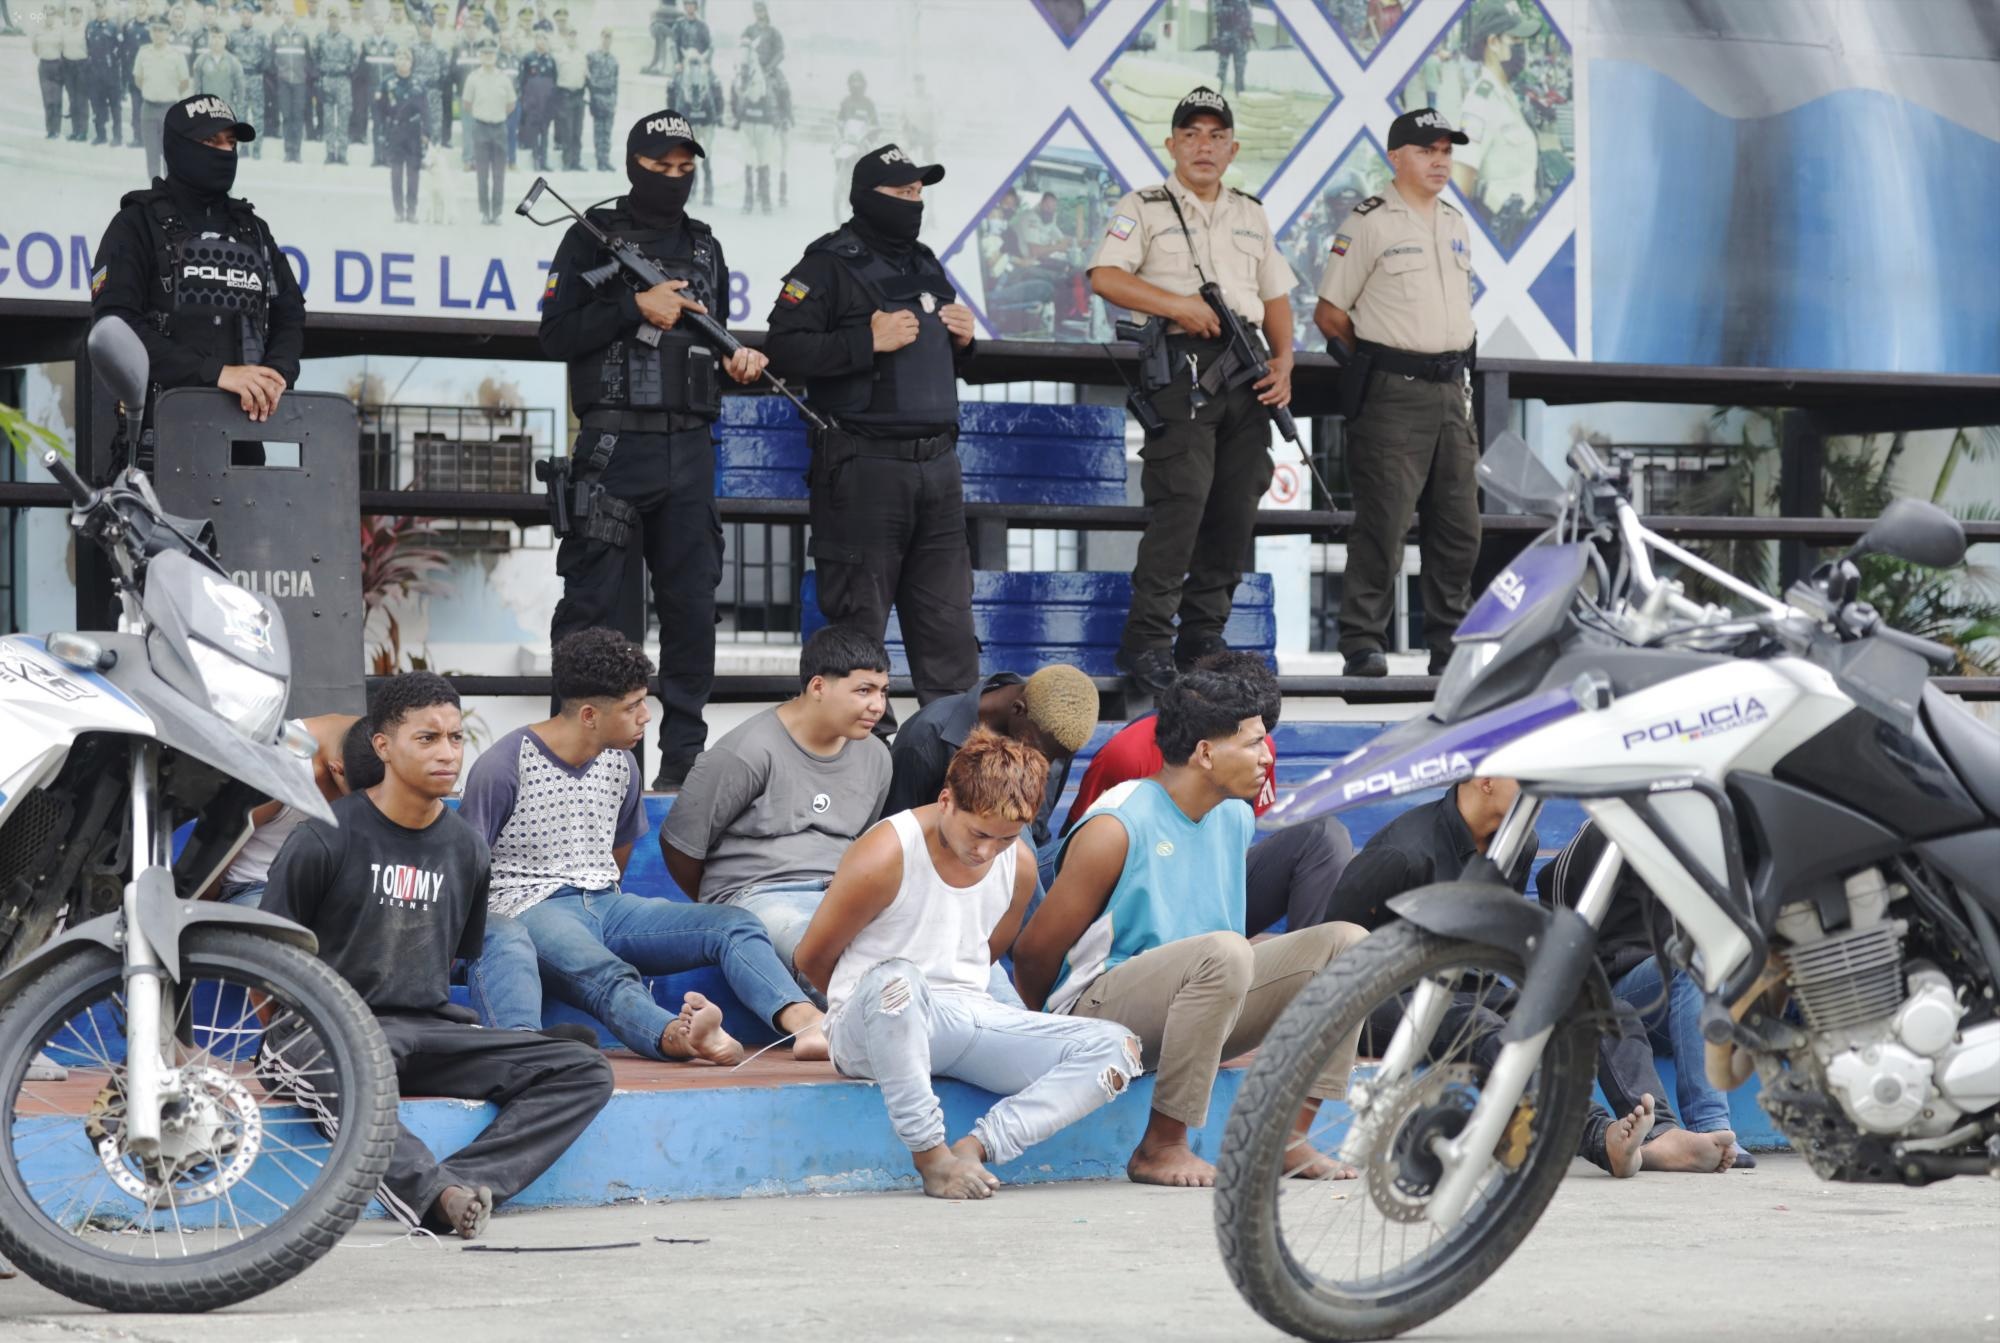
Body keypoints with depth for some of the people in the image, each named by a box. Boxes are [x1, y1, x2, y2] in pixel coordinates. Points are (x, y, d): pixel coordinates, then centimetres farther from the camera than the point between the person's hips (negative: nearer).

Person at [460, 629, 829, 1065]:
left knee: (736, 926, -17)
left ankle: (807, 1024, -42)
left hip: (604, 903, 7)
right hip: (530, 910, -7)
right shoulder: (504, 766, -7)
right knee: (611, 977, -40)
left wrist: (604, 902, 17)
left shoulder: (621, 765, 13)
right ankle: (677, 1035, -72)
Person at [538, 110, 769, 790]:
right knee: (598, 606, -6)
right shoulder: (593, 238, 2)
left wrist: (736, 359, 5)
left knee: (691, 603, 6)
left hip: (689, 447, 5)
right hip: (615, 446, -5)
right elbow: (556, 335, -6)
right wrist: (636, 308, -13)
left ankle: (683, 755, 11)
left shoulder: (704, 246, 18)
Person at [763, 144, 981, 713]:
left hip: (937, 467, 7)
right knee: (858, 621, -4)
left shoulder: (928, 269, 21)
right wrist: (869, 341, -18)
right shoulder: (828, 266, -3)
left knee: (948, 623, 7)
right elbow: (784, 350, -14)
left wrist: (962, 342, 10)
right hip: (864, 468, -7)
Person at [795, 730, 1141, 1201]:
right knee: (896, 979, -44)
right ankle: (928, 1152, -31)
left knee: (1116, 1048, -14)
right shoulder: (886, 857, -14)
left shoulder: (1020, 864, 5)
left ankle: (976, 1146, -28)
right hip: (868, 1033, -6)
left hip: (968, 1017, 6)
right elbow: (812, 959, -2)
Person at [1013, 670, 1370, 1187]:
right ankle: (1160, 1147, -28)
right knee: (1224, 952, -37)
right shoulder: (1116, 829, -15)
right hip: (1102, 1005, -8)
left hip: (1204, 1004, 8)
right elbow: (1034, 952, -10)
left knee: (1346, 943, -5)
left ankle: (1288, 1138, -10)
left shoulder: (1237, 818, 10)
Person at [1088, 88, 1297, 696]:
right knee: (1182, 501, -15)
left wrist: (1283, 361, 6)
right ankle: (1147, 642, -11)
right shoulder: (1145, 209, 4)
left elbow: (1275, 297, 23)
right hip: (1181, 365, -6)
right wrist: (1180, 305, -17)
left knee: (1236, 505, 4)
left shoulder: (1251, 214, 21)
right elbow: (1105, 277, -10)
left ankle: (1203, 638, 13)